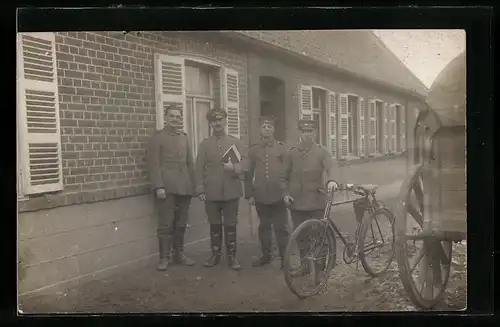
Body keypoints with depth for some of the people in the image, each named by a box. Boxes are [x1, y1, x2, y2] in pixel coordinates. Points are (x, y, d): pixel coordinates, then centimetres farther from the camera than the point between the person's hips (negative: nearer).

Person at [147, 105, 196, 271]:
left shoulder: (184, 137, 16)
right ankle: (164, 257, 8)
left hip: (184, 188, 5)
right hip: (166, 188, -5)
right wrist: (159, 186, -15)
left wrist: (193, 184, 9)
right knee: (166, 224, -2)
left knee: (181, 224, 10)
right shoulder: (157, 137, 0)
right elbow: (154, 164, -7)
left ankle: (179, 254, 21)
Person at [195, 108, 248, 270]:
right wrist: (200, 190, -5)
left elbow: (245, 162, -4)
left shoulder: (236, 142, 6)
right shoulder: (205, 144, 6)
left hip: (231, 192, 0)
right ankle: (215, 254, 23)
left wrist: (233, 167, -25)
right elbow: (199, 168, 2)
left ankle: (232, 256, 15)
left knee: (230, 225, 5)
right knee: (215, 225, 10)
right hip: (211, 193, 1)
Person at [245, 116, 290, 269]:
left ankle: (285, 258, 10)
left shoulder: (282, 148, 3)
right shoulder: (253, 149, 7)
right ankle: (265, 255, 25)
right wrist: (249, 194, 2)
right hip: (260, 197, 2)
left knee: (281, 228, 1)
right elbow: (248, 173, 7)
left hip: (278, 196, -2)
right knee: (264, 227, 13)